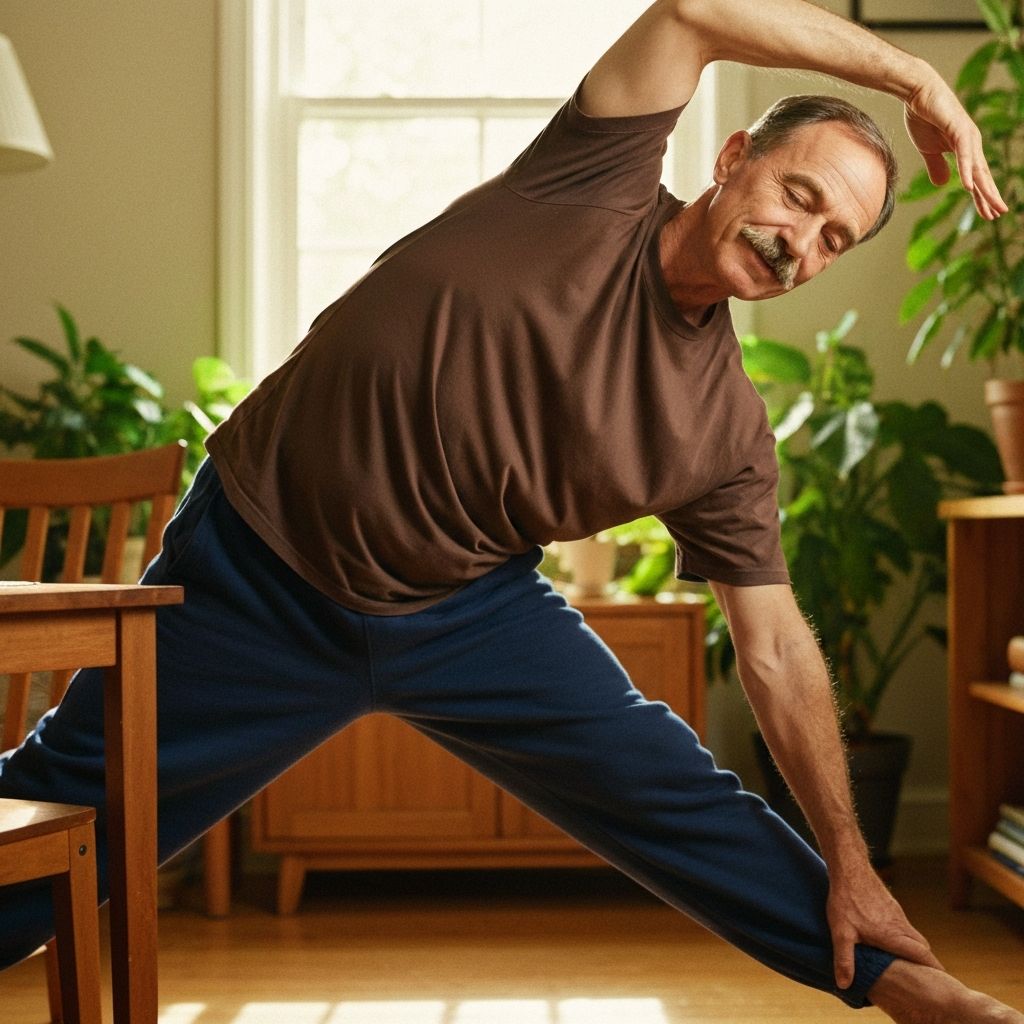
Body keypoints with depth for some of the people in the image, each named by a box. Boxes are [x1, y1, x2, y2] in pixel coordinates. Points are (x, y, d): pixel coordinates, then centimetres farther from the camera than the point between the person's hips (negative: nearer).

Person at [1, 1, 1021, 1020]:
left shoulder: (726, 433, -6)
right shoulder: (602, 183, -11)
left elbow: (776, 652, -1)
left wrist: (847, 863, -2)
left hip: (470, 610, 2)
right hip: (257, 579, -2)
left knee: (673, 797, -2)